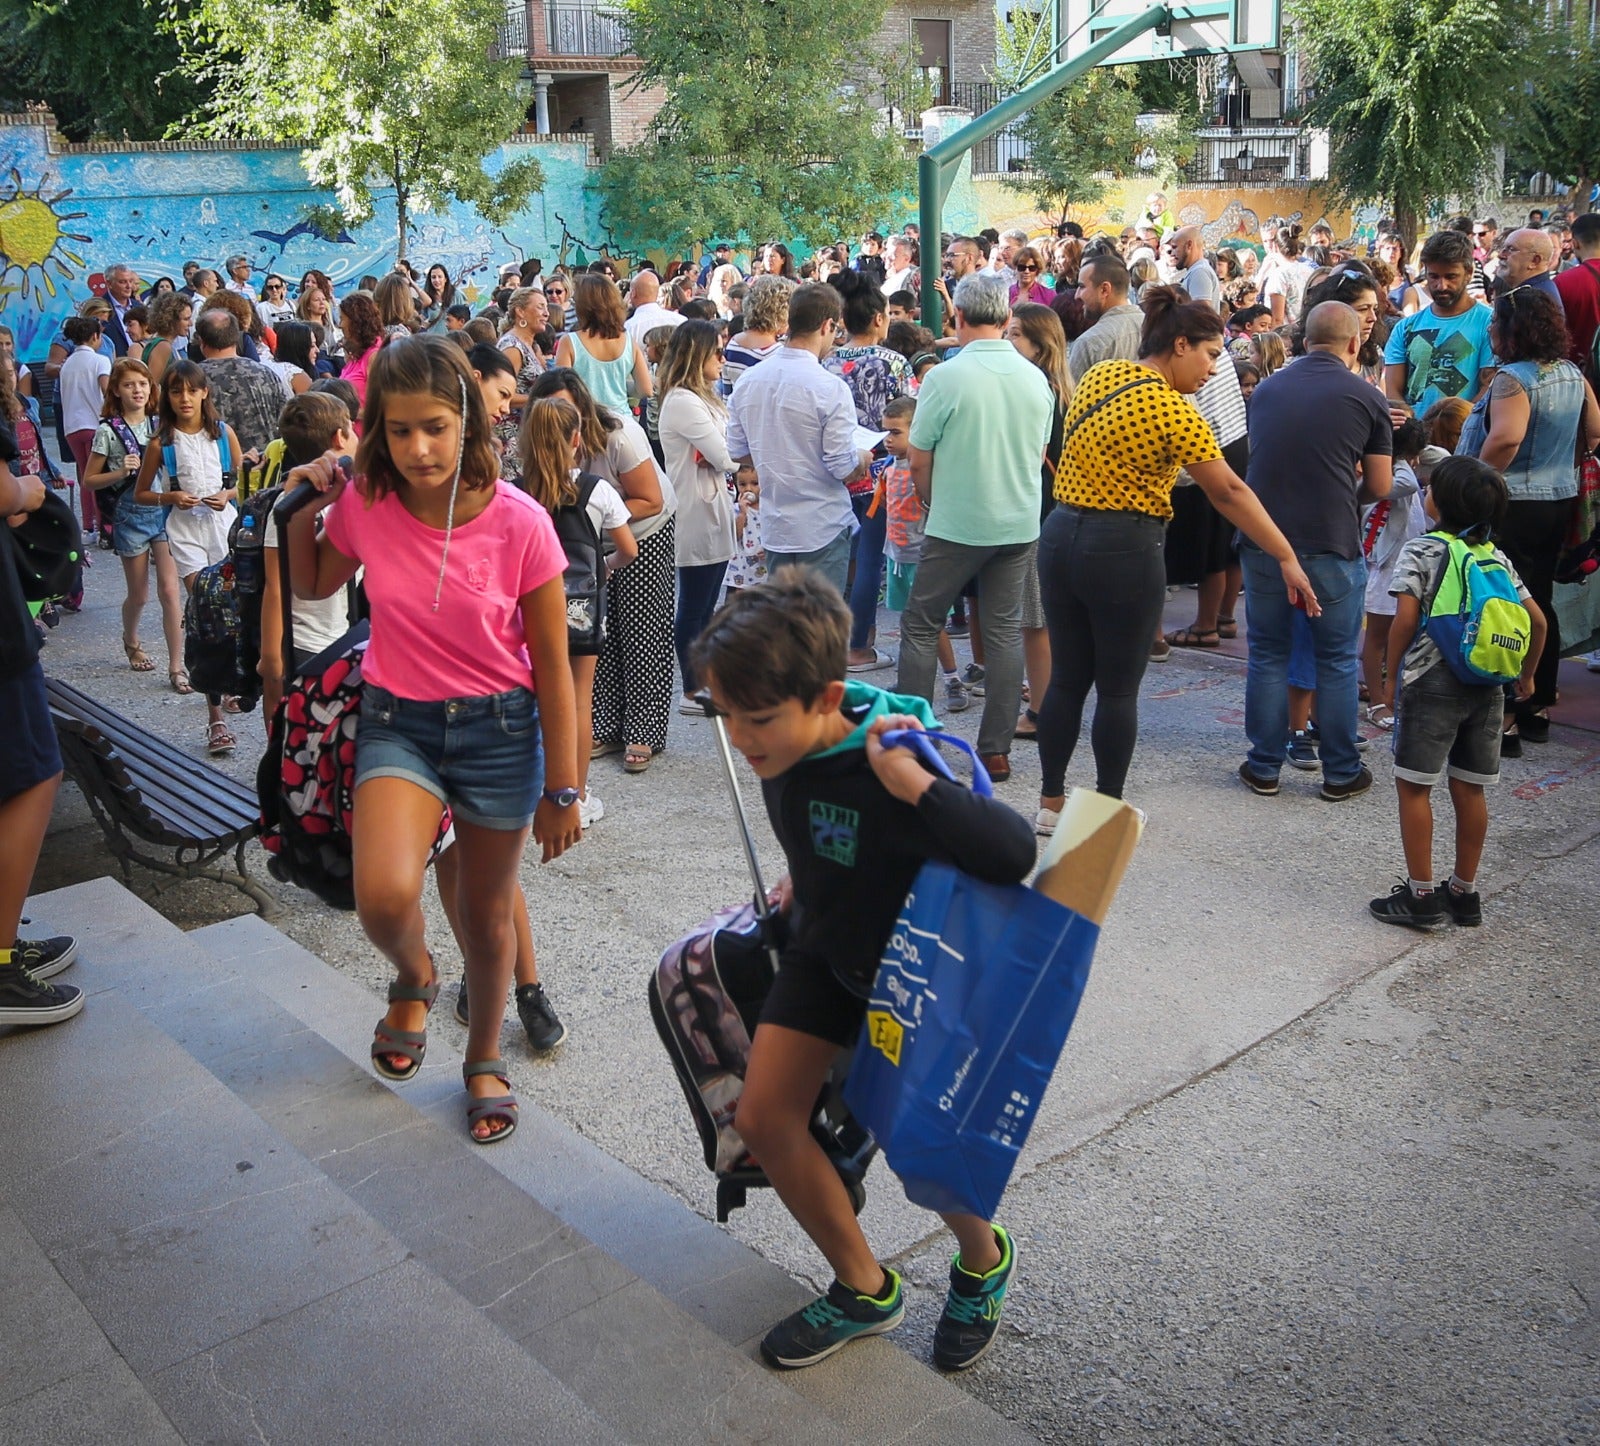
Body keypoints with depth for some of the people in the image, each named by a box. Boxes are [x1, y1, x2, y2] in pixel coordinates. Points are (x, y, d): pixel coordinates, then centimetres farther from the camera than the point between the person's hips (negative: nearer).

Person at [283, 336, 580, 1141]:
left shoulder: (518, 522, -17)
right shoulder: (363, 505, -10)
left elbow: (552, 665, -9)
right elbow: (314, 587, 13)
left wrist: (561, 791, -6)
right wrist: (304, 511, -6)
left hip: (499, 727, -1)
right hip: (398, 721, 1)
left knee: (487, 912, 14)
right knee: (384, 896, -23)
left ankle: (484, 1059, 41)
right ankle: (414, 978, 15)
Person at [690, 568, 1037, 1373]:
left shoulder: (887, 770, -36)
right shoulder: (783, 746, -14)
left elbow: (1013, 855, -51)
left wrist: (908, 781, -52)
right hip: (826, 951, 7)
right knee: (763, 1116, 1)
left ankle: (982, 1262, 37)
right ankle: (865, 1291, 21)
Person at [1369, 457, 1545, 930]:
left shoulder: (1420, 551, -6)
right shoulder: (1499, 559, 10)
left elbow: (1406, 617, -15)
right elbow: (1537, 619, 9)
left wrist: (1391, 675, -5)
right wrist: (1527, 675, 22)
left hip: (1431, 682, -6)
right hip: (1486, 688, 6)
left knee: (1414, 785, 1)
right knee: (1469, 790, 11)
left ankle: (1421, 895, 1)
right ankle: (1464, 892, 19)